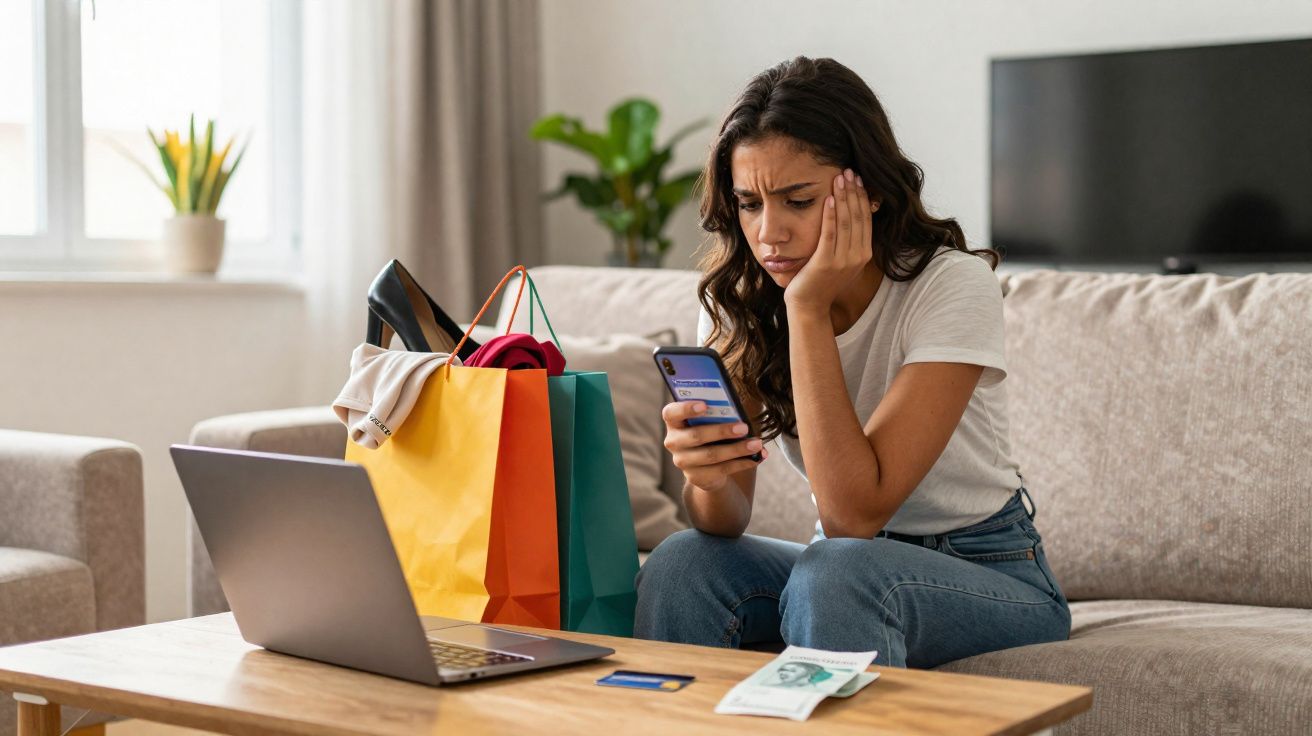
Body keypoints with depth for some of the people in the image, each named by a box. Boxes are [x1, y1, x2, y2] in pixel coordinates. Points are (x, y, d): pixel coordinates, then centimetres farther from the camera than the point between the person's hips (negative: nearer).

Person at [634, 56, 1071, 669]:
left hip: (989, 575, -4)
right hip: (857, 560, 4)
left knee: (834, 573, -34)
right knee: (682, 562, -24)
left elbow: (855, 512, -29)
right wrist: (705, 477, -35)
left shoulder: (956, 286, -21)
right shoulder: (738, 298, -6)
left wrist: (808, 307, -30)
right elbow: (727, 522, -11)